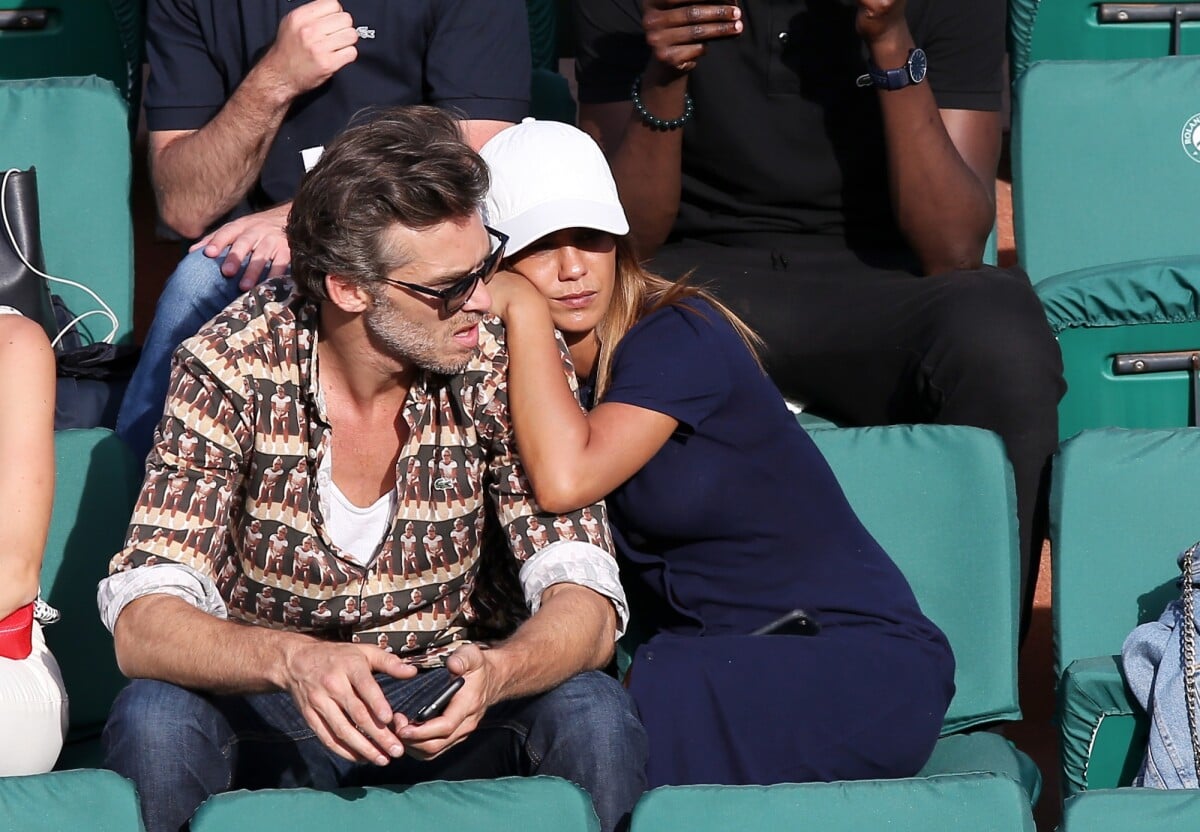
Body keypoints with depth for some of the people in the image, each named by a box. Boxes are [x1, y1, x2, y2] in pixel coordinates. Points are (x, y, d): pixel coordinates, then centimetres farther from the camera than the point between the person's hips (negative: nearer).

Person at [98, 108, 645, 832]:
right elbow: (142, 622, -22)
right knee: (155, 719, -33)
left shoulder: (508, 359, -11)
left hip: (449, 706, 1)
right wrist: (292, 659, -43)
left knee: (592, 713, -29)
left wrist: (491, 675, -39)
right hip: (267, 711, -1)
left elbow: (586, 608, -15)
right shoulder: (234, 367, -16)